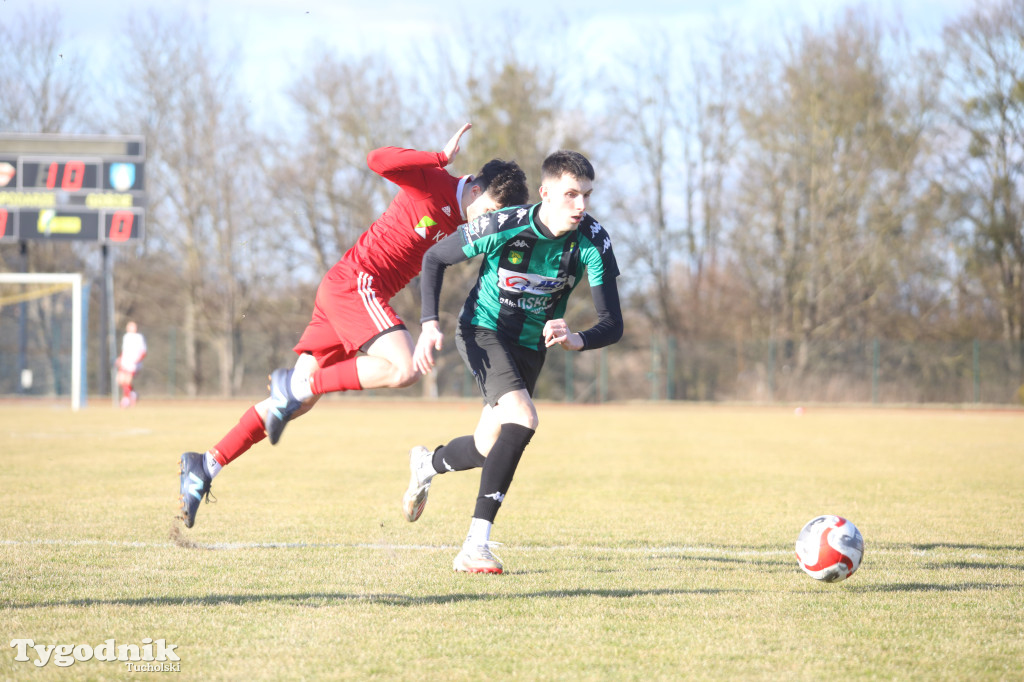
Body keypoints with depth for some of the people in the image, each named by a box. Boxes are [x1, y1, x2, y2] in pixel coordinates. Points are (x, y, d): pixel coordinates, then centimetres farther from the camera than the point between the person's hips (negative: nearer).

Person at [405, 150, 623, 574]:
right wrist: (430, 324, -18)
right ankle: (476, 548, -27)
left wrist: (577, 341, -43)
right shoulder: (502, 227, -26)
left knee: (489, 448, 14)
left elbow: (612, 324, -21)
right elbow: (434, 258, -9)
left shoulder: (592, 242, -20)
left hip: (531, 345, 5)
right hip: (484, 330, -5)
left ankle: (427, 464, 52)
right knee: (522, 419, -29)